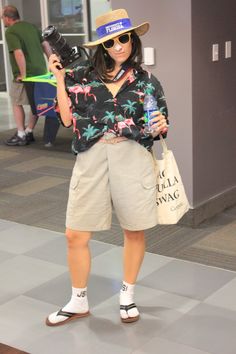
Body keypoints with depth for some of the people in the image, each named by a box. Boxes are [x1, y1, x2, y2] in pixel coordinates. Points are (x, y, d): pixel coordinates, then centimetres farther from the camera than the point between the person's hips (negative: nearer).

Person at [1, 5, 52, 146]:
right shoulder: (32, 26, 10)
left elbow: (19, 53, -23)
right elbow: (45, 45, 11)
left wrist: (23, 74, -18)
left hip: (24, 75, -7)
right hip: (41, 71, 7)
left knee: (17, 103, 8)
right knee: (36, 103, 15)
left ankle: (21, 136, 8)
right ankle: (29, 132, 24)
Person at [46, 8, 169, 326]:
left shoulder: (147, 82, 6)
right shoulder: (82, 76, 5)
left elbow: (157, 128, 12)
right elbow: (68, 119, 3)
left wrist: (159, 126, -11)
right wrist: (60, 80, -1)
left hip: (133, 158, 0)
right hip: (92, 158, 0)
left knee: (135, 230, 9)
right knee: (75, 234, 1)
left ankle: (127, 295, 31)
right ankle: (79, 301, 23)